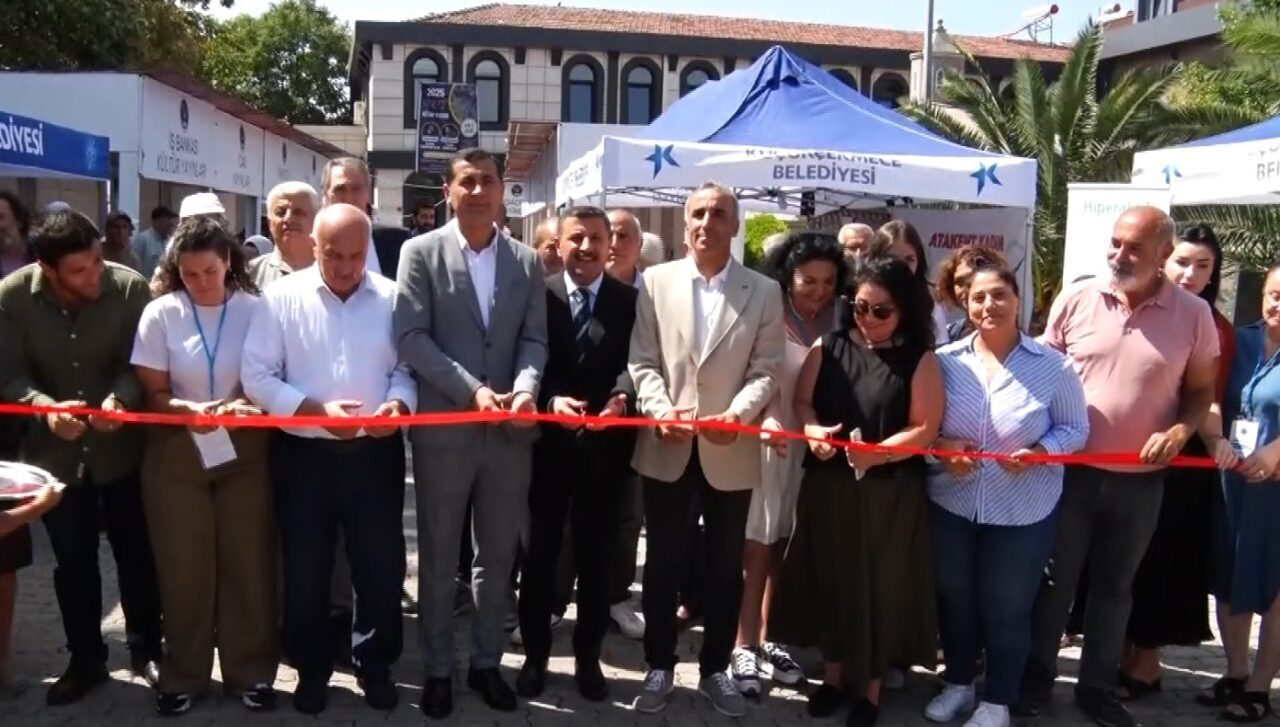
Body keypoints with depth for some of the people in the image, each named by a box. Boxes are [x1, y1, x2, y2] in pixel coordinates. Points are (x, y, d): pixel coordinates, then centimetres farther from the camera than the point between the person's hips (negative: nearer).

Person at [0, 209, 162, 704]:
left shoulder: (130, 287, -17)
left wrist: (121, 398, -32)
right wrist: (45, 407, -29)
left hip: (121, 446, -1)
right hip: (55, 451, 1)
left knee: (136, 553, 12)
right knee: (72, 561, 14)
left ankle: (146, 648, 32)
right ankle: (86, 659, 32)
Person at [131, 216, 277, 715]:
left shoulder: (255, 309, -7)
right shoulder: (160, 314, -4)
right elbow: (153, 393, -2)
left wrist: (249, 406, -22)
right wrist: (190, 409, -22)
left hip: (243, 452, 0)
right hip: (177, 454, 1)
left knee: (248, 563, 7)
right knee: (184, 568, 10)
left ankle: (250, 671, 23)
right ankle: (183, 675, 26)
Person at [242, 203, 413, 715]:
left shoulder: (392, 298, 1)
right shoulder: (281, 297, -3)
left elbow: (406, 368, 4)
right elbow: (257, 376, -7)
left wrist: (399, 403, -17)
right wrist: (316, 410, -19)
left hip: (375, 453, 1)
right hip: (303, 455, -1)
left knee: (381, 567, 9)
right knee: (305, 571, 12)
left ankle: (375, 665, 30)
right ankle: (311, 669, 32)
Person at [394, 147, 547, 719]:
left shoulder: (527, 261, 8)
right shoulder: (421, 252, -1)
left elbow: (534, 339, 4)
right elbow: (411, 338, -8)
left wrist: (525, 388, -17)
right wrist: (473, 390, -17)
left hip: (510, 431, 3)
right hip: (443, 428, -2)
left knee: (497, 555, 13)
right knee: (438, 557, 10)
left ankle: (486, 662, 29)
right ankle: (438, 669, 25)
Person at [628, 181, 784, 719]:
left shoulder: (764, 292, 1)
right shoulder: (656, 282, 3)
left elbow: (765, 371, -4)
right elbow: (643, 362, 0)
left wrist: (737, 414, -22)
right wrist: (661, 412, -17)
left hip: (730, 452, 0)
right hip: (666, 449, 0)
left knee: (725, 569, 12)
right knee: (663, 565, 11)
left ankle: (715, 670, 29)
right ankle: (659, 667, 27)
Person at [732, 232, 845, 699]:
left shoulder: (837, 324, 3)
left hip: (814, 446, 4)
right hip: (766, 442, -4)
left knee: (784, 546, 14)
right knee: (756, 546, 2)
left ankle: (766, 639, 26)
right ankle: (743, 646, 12)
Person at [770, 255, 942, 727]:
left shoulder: (920, 360, -3)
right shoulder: (828, 347, 5)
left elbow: (924, 429, -9)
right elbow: (802, 401, 4)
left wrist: (877, 453, -24)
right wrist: (813, 432, -17)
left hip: (889, 494, -2)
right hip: (828, 486, 3)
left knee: (879, 583, 7)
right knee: (830, 577, 11)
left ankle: (870, 688, 23)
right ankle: (833, 675, 29)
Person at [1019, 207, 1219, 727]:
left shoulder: (1193, 315, -5)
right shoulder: (1075, 300, -6)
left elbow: (1201, 390, 5)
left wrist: (1180, 431, -14)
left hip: (1140, 480, 1)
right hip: (1070, 470, 0)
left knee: (1114, 586, 16)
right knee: (1054, 580, 12)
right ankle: (1037, 676, 29)